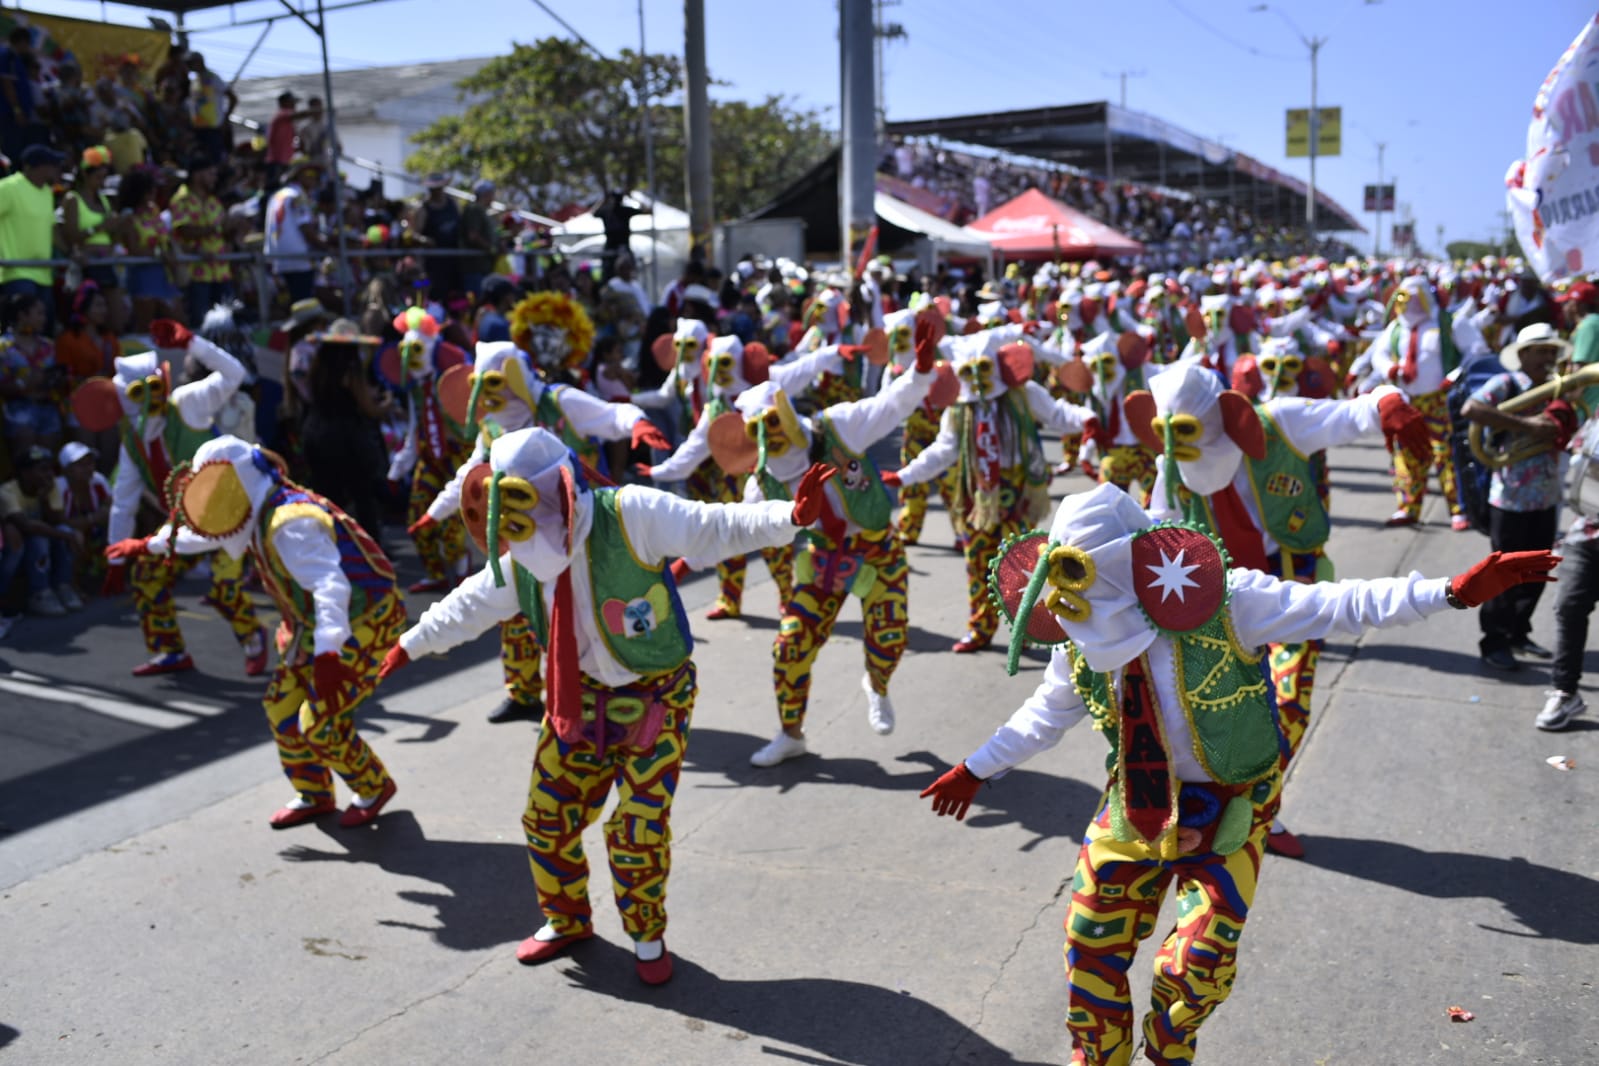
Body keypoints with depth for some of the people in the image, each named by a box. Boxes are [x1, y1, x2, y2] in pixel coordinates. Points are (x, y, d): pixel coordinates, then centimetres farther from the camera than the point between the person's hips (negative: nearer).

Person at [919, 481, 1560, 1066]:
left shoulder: (1224, 605, -24)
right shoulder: (1079, 649, -10)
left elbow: (1340, 608, -22)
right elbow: (1044, 715, 9)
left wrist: (1454, 590, -30)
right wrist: (975, 770, 17)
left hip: (1225, 822, -4)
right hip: (1134, 812, 4)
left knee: (1194, 968, -5)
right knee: (1091, 950, 9)